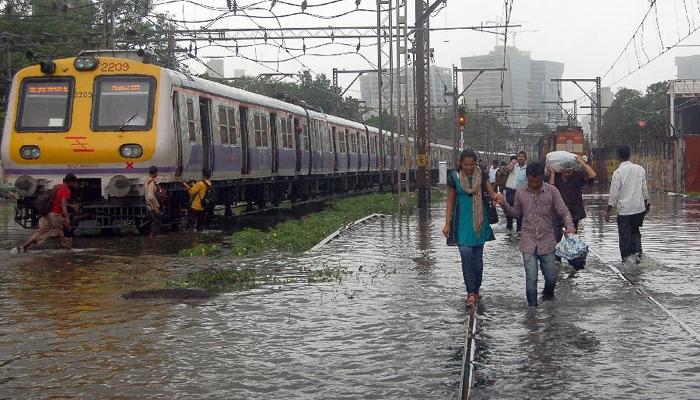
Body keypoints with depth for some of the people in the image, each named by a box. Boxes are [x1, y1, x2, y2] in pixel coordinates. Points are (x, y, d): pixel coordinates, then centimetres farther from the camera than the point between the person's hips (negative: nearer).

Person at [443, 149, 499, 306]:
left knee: (478, 257, 7)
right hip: (462, 221, -2)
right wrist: (447, 224, 0)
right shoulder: (454, 178, -2)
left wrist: (496, 196, -25)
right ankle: (471, 292, -10)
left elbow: (491, 193, 0)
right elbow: (450, 202, 3)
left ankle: (476, 289, 22)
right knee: (466, 254, -15)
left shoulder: (482, 175, 2)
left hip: (479, 222, 2)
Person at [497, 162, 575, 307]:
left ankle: (548, 294, 40)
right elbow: (517, 213, 13)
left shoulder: (552, 191, -5)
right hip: (528, 243, 0)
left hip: (547, 243, 0)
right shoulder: (520, 193, 1)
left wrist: (569, 227, -22)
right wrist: (505, 205, -4)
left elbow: (563, 212, -4)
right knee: (531, 279, -5)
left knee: (551, 277, 8)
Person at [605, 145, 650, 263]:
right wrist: (646, 204, 24)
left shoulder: (618, 172, -14)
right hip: (639, 208, 5)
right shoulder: (640, 169, 1)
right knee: (635, 231, 22)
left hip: (624, 210, -4)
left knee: (624, 235, 6)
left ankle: (626, 258, 9)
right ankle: (637, 251, 6)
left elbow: (613, 194, -12)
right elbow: (644, 189, 9)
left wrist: (608, 211, -5)